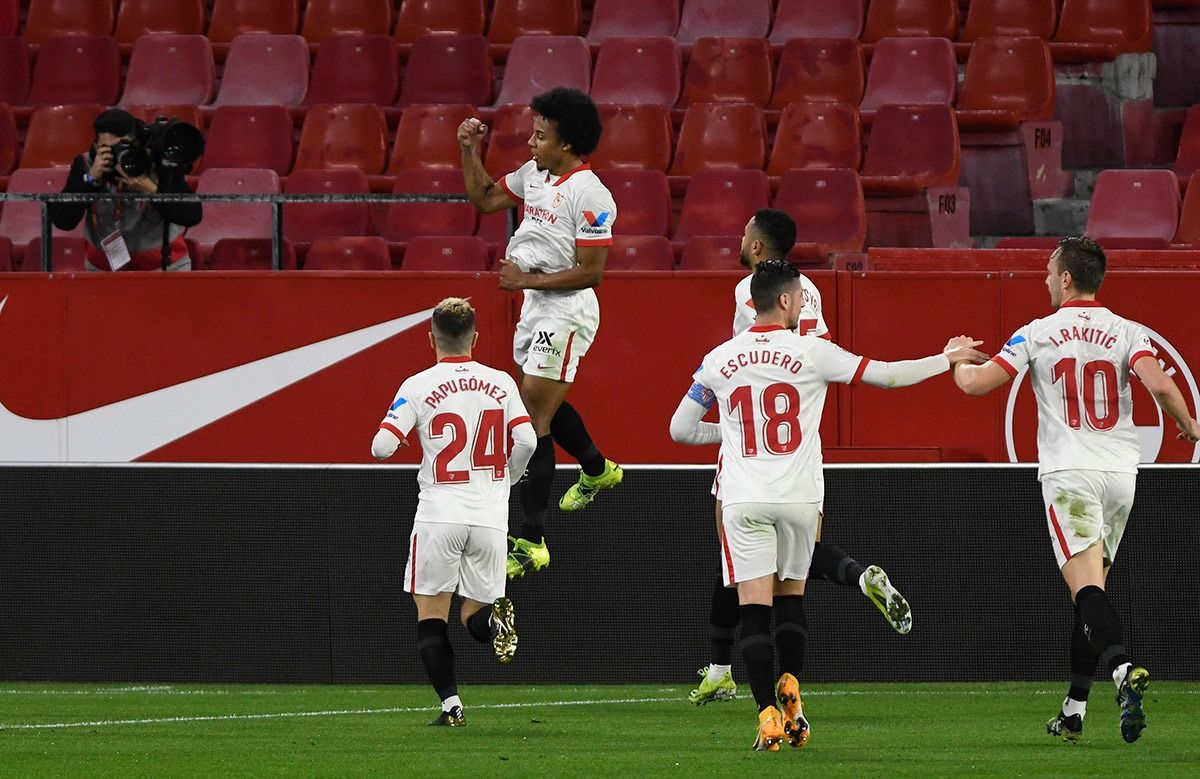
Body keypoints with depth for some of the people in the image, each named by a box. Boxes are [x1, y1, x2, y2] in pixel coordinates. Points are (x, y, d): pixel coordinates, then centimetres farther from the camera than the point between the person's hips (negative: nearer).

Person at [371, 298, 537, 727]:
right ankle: (496, 619, -21)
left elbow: (382, 446, -9)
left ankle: (451, 703, -5)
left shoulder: (418, 386, -3)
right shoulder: (500, 383, 5)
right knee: (474, 614, 14)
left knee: (431, 614, 6)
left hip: (439, 513, -2)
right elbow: (526, 439, -4)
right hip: (490, 515, 2)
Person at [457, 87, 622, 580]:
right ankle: (597, 470, 55)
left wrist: (528, 279, -21)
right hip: (534, 304, 9)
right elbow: (485, 199, 19)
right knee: (544, 405, 27)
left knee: (534, 416, -13)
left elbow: (591, 272, -21)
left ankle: (531, 541, -12)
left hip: (567, 311, -9)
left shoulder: (590, 194, -21)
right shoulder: (534, 173, 4)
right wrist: (470, 151, 6)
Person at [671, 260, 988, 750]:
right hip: (799, 497, 0)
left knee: (754, 608, -3)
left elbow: (681, 429, 10)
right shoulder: (811, 352, -3)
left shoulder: (718, 360, 3)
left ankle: (769, 712, -13)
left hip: (743, 500, 0)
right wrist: (948, 359, 17)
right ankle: (790, 690, 12)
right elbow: (888, 376, 3)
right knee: (791, 597, 20)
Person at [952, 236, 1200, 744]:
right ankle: (1073, 711, 15)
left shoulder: (1037, 335, 0)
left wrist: (957, 360, 22)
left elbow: (974, 384, -2)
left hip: (1068, 474, -3)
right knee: (1091, 592, 13)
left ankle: (1123, 669, -41)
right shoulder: (1126, 332, 4)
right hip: (1120, 473, 4)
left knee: (1087, 588, -14)